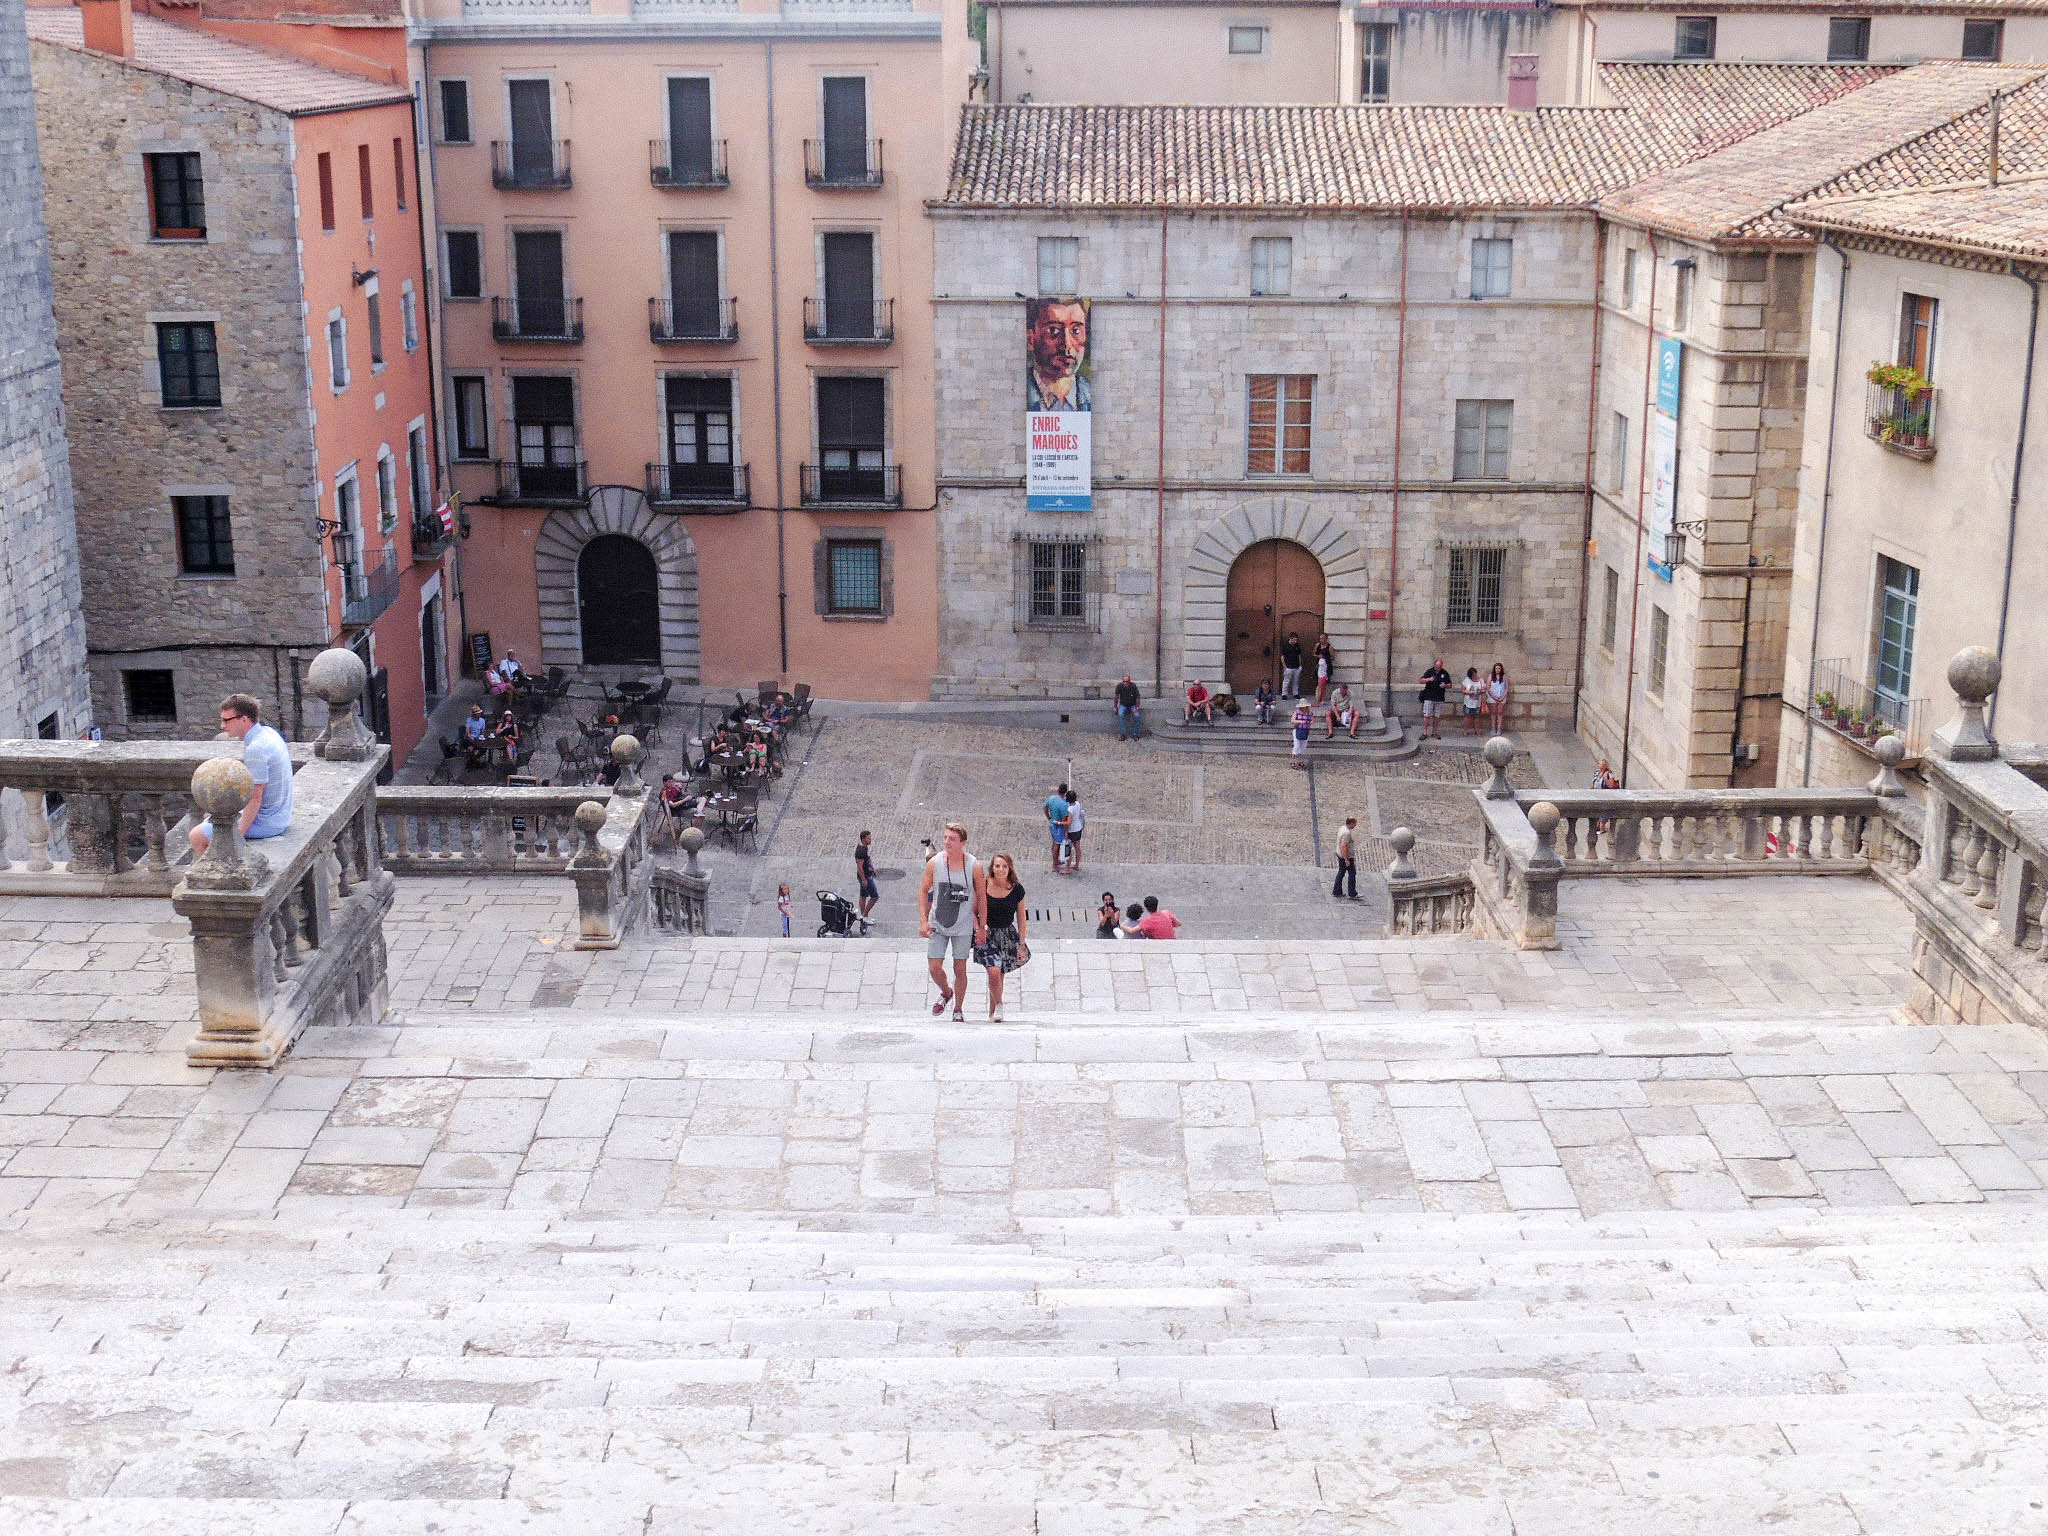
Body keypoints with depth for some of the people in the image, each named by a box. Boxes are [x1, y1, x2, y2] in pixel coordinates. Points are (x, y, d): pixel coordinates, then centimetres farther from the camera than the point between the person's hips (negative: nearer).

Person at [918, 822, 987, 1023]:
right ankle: (946, 993, 29)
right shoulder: (934, 862, -6)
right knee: (935, 967, -1)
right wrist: (923, 921, -5)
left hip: (963, 926, -1)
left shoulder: (974, 866, -9)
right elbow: (923, 891, 3)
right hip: (937, 924, 1)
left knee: (960, 969, 2)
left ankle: (958, 1010, 18)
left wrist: (982, 928, 0)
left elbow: (982, 898, -1)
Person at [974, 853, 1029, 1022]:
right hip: (988, 934, -1)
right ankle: (998, 1005, 4)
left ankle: (992, 1012, 19)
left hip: (1008, 936, 1)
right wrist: (979, 928, -14)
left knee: (998, 976, 3)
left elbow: (1021, 919, 3)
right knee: (994, 972, -19)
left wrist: (1022, 945, 0)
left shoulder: (1017, 890, -4)